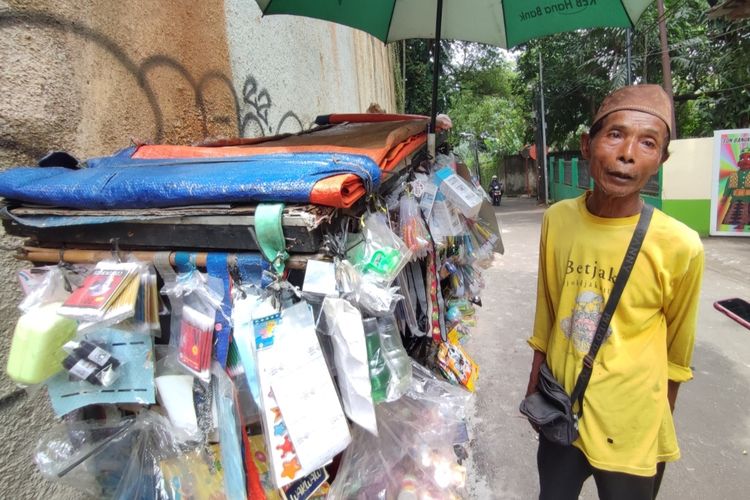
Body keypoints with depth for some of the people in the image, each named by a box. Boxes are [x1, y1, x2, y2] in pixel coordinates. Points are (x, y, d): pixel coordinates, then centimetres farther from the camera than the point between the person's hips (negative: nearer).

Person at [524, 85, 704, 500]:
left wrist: (660, 422, 6)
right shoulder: (557, 219, -10)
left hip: (631, 431, -2)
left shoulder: (680, 246, -19)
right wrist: (535, 382, 9)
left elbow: (676, 350, -4)